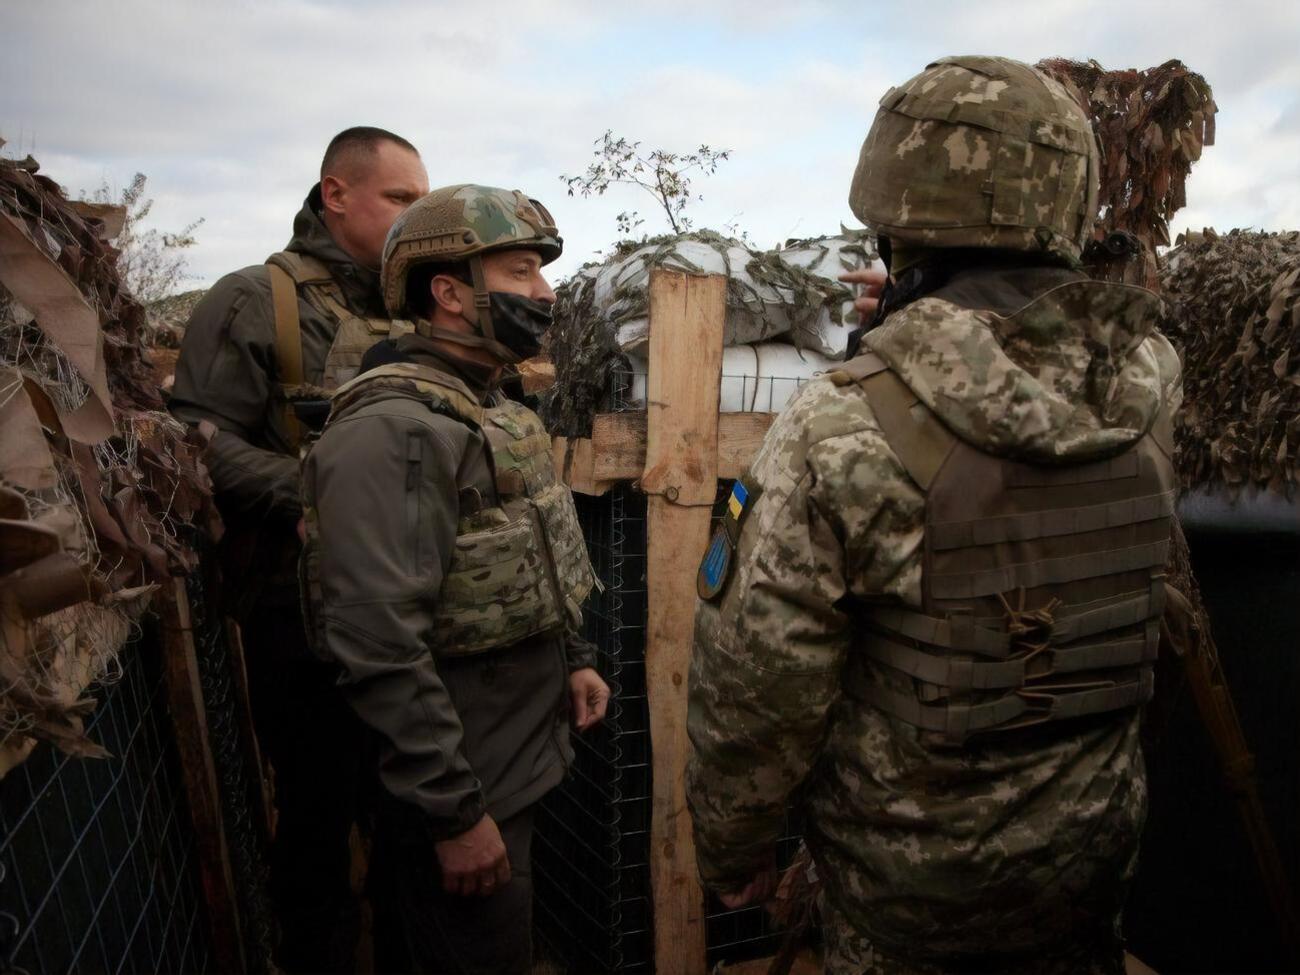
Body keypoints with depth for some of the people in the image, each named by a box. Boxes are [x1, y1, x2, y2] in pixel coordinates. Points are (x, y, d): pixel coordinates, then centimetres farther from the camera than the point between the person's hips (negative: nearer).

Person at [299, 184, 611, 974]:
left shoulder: (492, 407, 8)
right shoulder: (394, 430, -24)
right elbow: (380, 648, -28)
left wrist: (573, 660, 9)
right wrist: (454, 814, -23)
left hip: (518, 762, 9)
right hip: (460, 793, -9)